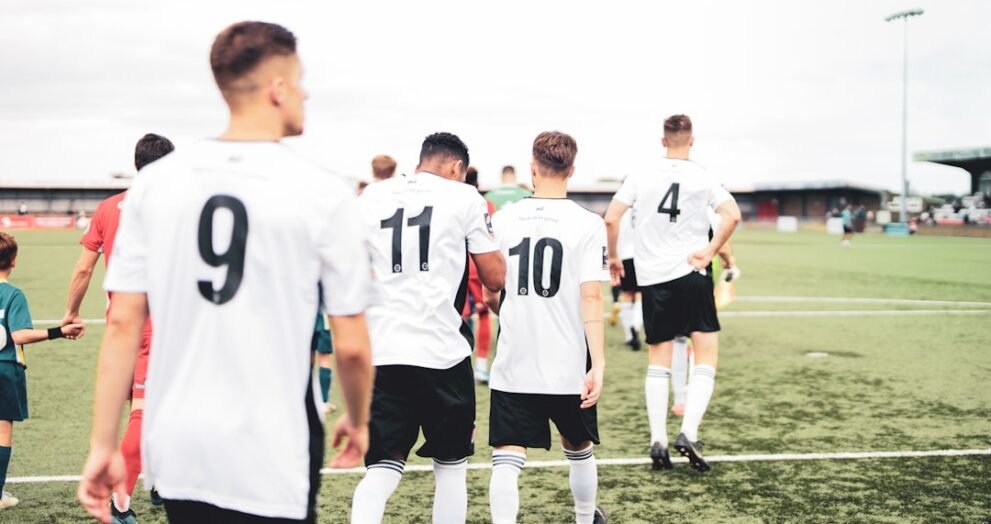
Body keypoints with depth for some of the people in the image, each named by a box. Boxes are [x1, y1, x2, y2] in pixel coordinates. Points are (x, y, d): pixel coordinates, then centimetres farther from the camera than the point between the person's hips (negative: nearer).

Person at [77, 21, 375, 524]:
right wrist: (357, 421, 12)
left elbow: (123, 323, 0)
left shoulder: (154, 182, 0)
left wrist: (102, 444, 6)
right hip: (270, 464, -4)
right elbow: (351, 346, -6)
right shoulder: (322, 193, -9)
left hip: (177, 451, 4)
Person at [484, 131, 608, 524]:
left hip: (513, 364, 0)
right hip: (569, 367, 0)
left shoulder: (502, 219, 1)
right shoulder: (587, 224, -6)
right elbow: (591, 298, -13)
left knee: (507, 457, 0)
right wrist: (598, 366, -12)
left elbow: (490, 293, 9)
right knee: (579, 448, 22)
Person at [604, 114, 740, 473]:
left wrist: (613, 256, 11)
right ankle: (688, 434, -7)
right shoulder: (702, 178, -2)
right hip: (691, 274, -2)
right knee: (706, 354, 5)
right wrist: (710, 252, -7)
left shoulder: (641, 175, 3)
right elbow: (732, 215, -15)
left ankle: (658, 442, 7)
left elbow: (610, 219, -2)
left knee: (658, 360, 11)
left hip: (652, 277, 3)